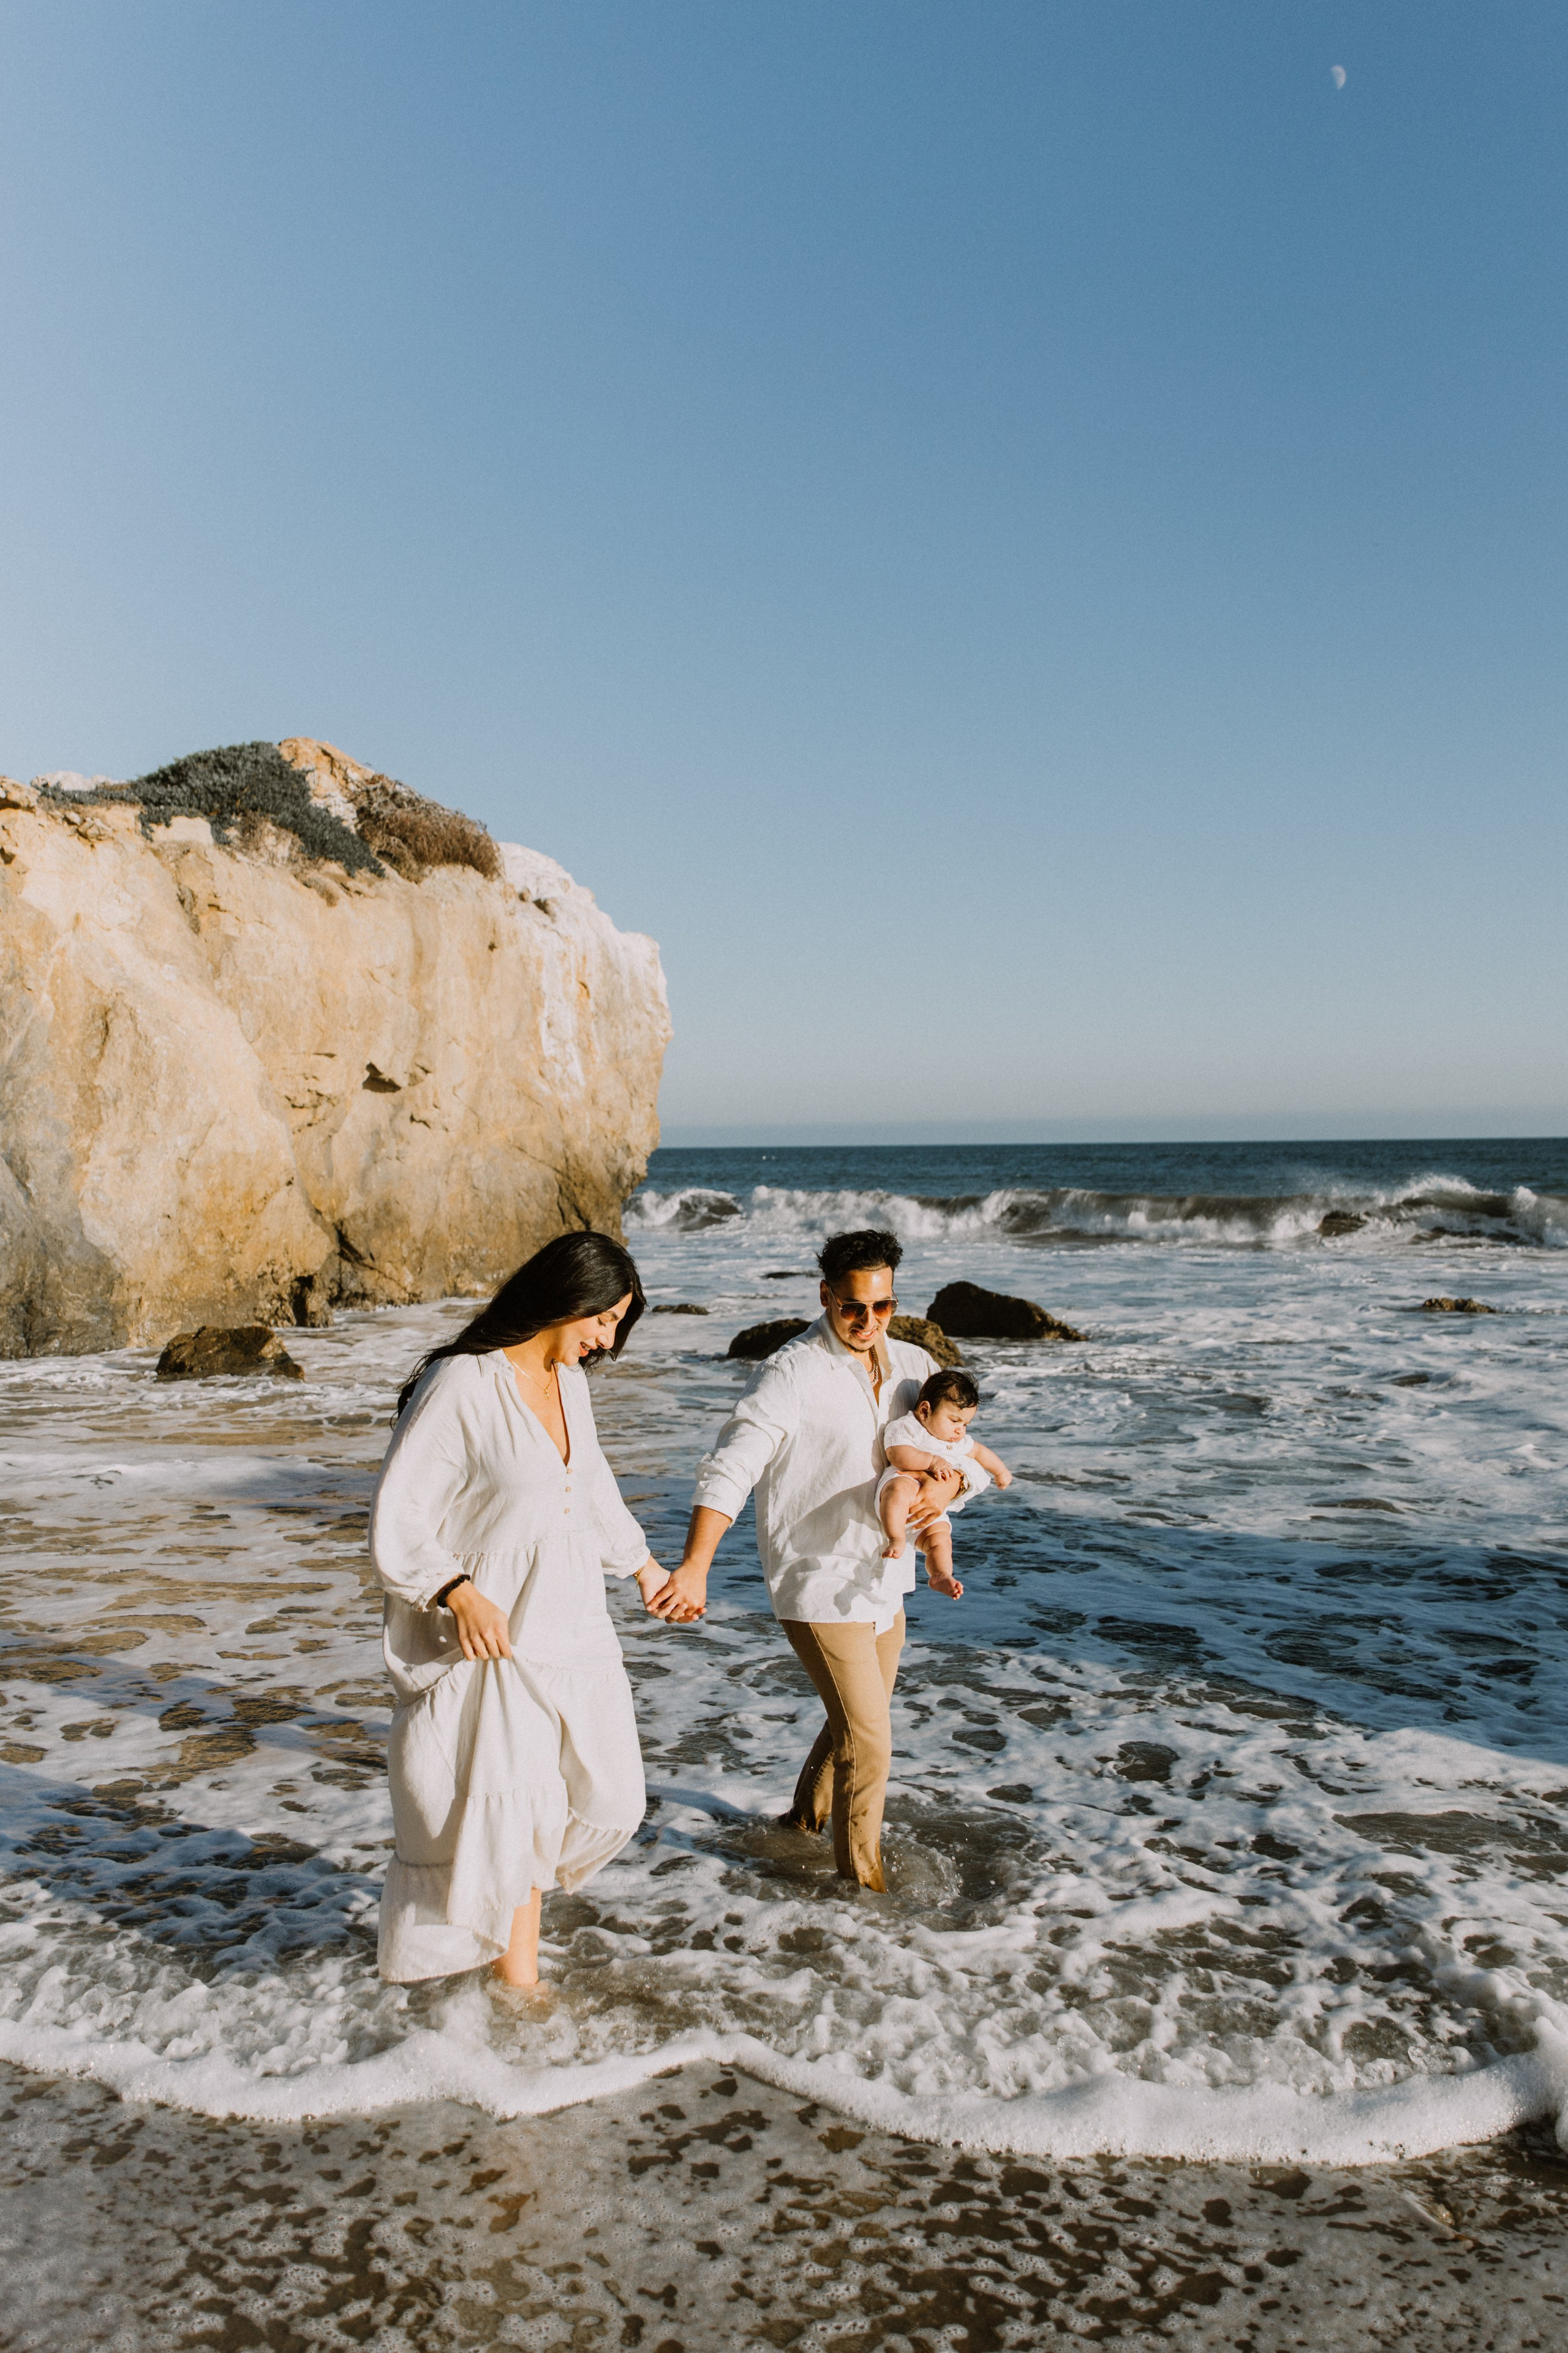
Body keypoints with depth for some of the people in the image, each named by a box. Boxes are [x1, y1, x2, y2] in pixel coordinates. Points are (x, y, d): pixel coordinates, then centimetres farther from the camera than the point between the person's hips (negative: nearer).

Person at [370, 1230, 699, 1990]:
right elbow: (397, 1518, -15)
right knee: (510, 1821, 2)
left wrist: (646, 1568, 30)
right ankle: (521, 1983, 22)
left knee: (606, 1803, 12)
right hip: (491, 1639, -8)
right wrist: (460, 1594, -27)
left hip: (573, 1632, 8)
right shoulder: (460, 1385, -17)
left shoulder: (569, 1382, 6)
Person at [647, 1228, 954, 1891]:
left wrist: (947, 1484, -14)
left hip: (884, 1580, 7)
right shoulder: (791, 1375, -18)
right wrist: (695, 1568, -34)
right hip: (819, 1585, -7)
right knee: (869, 1743, -5)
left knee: (857, 1723, 24)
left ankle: (809, 1815, 48)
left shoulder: (912, 1364, 3)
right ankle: (861, 1879, 16)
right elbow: (728, 1470, -24)